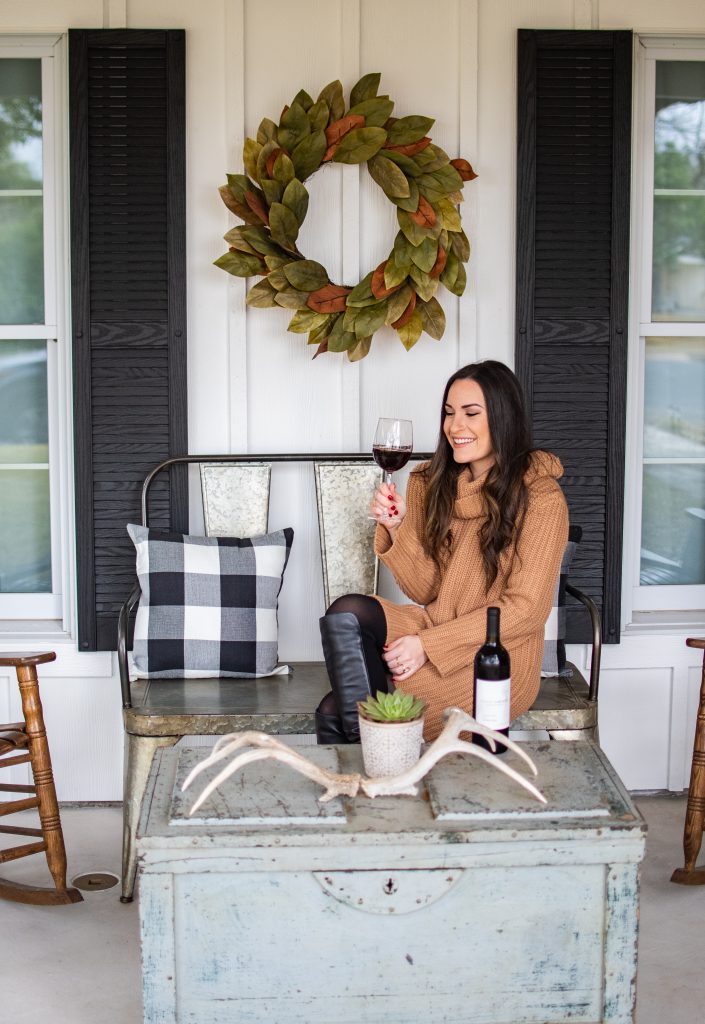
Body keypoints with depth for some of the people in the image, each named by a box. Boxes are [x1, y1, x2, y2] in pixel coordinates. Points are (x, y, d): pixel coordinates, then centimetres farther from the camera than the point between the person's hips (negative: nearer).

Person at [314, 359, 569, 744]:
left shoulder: (540, 498, -9)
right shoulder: (433, 482, 8)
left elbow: (525, 609, -12)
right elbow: (425, 591, 5)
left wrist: (429, 645, -19)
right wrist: (396, 528, -13)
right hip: (432, 631, 6)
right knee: (346, 613, -26)